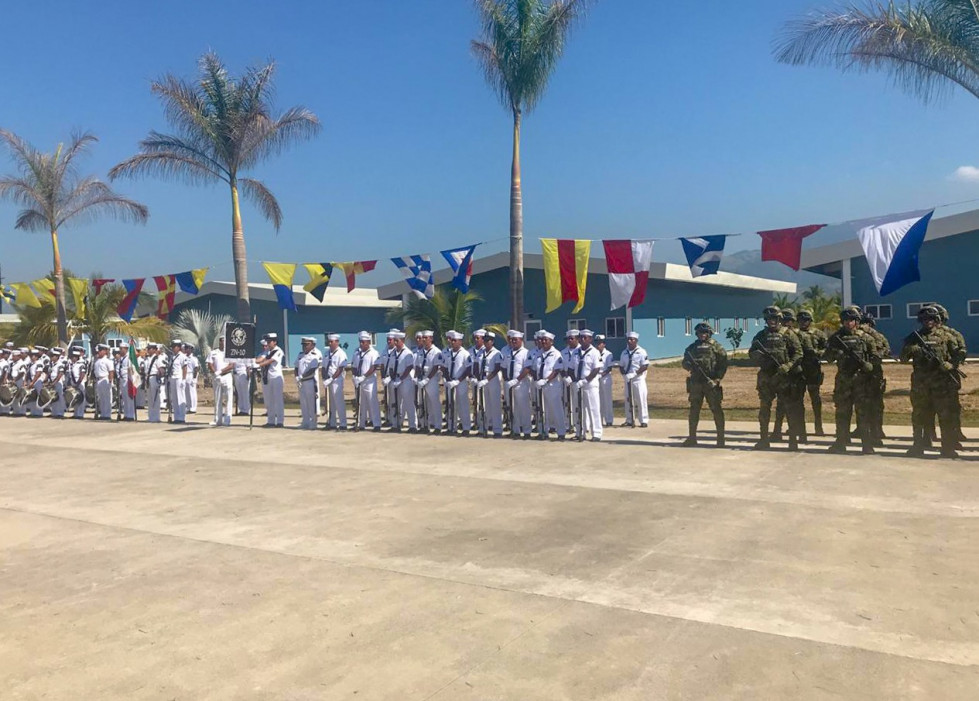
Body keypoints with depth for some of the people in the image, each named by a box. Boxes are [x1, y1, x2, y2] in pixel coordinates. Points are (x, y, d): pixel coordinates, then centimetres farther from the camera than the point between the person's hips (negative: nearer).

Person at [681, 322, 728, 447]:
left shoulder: (716, 347, 1)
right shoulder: (692, 347, 13)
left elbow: (723, 364, -4)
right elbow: (684, 363, 15)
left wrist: (717, 379, -14)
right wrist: (690, 366, -8)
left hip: (711, 384, -4)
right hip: (695, 384, 4)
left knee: (717, 410, -3)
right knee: (694, 410, 9)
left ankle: (721, 438, 4)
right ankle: (692, 437, 17)